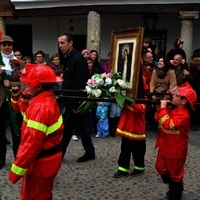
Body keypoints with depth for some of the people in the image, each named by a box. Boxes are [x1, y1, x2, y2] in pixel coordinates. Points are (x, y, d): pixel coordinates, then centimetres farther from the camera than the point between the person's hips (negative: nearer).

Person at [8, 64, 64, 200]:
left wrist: (16, 170, -24)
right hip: (46, 156, 10)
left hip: (42, 160, -10)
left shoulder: (41, 107, -28)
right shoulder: (46, 100, 4)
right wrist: (16, 97, -1)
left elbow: (32, 142, -30)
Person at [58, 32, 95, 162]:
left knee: (67, 127, 0)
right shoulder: (67, 57, 11)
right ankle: (90, 153, 24)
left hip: (76, 100, -9)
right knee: (81, 126, 14)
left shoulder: (79, 59, -17)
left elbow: (80, 84, -21)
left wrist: (76, 104, -21)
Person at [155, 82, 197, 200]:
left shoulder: (183, 114, -26)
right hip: (165, 146, 10)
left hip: (176, 150, -10)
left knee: (175, 173, 9)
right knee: (161, 168, 22)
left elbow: (167, 124, -37)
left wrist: (163, 108, -29)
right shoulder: (173, 109, 4)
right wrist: (161, 107, -6)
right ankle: (174, 188, 42)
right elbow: (158, 119, 11)